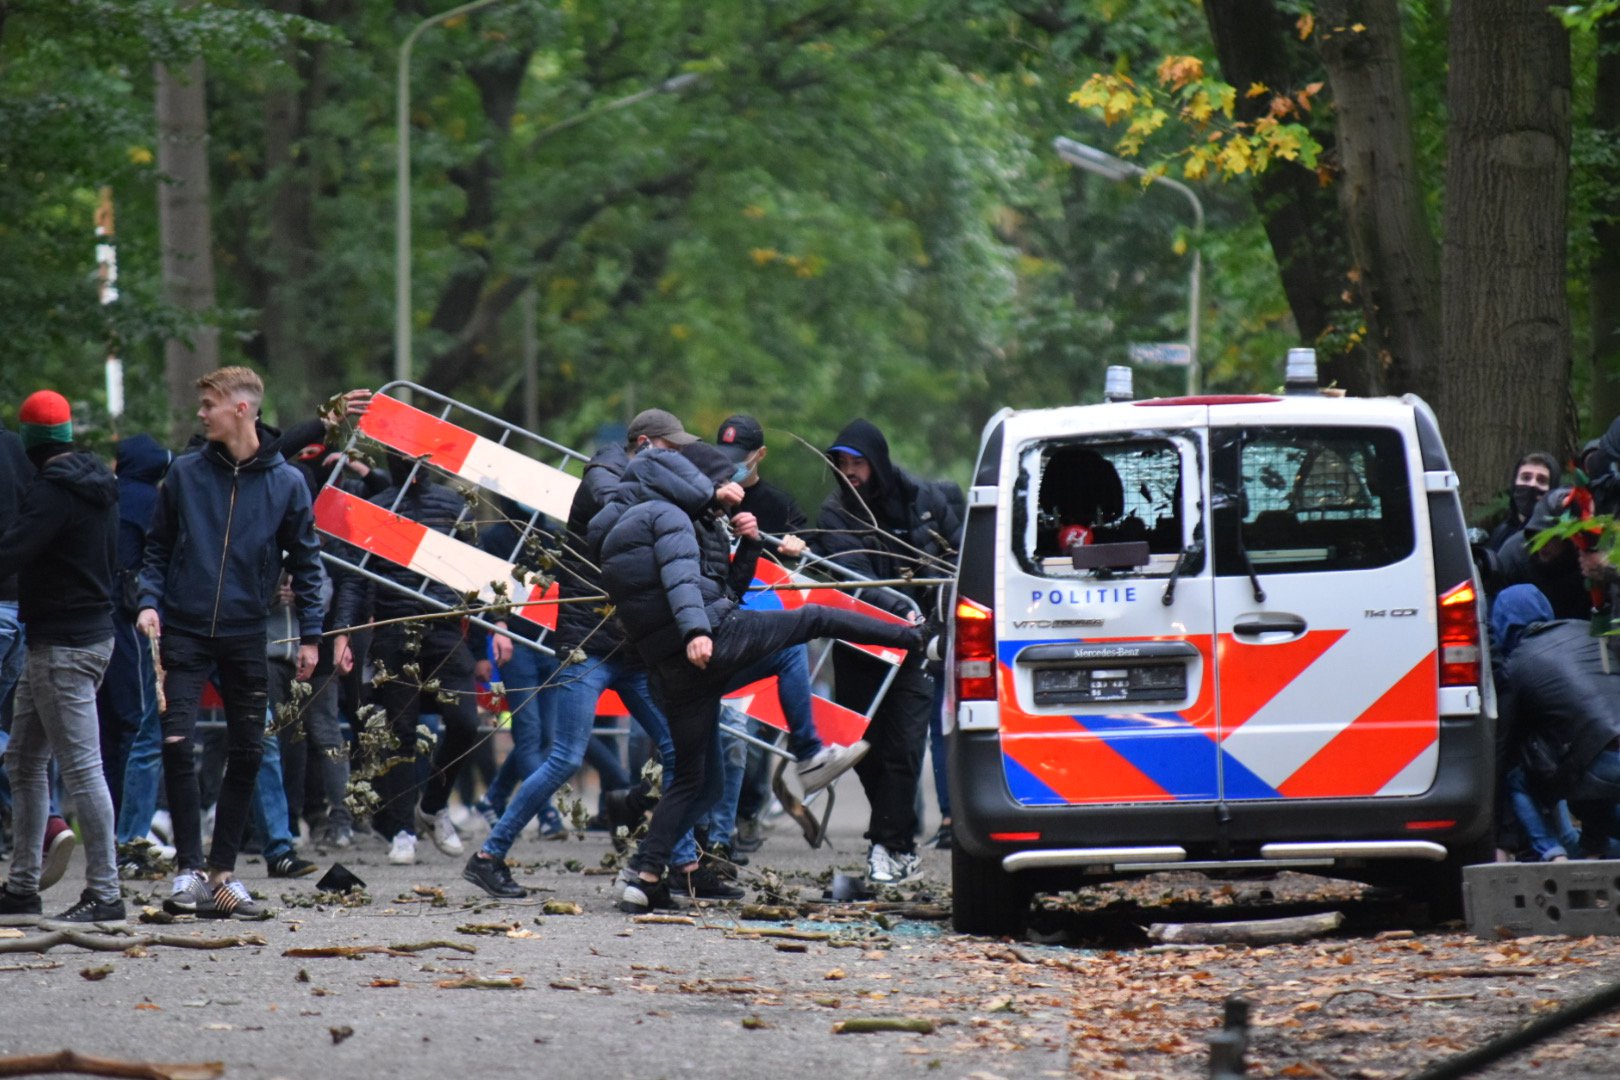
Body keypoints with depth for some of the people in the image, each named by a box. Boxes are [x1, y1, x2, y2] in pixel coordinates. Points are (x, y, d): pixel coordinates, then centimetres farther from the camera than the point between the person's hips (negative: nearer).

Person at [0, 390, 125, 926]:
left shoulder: (52, 491, -16)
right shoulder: (99, 484, 13)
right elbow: (113, 559, 22)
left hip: (62, 645, -10)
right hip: (93, 631, 10)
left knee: (81, 766, -9)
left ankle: (104, 892, -9)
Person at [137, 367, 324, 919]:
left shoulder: (286, 483, 0)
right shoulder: (186, 474, 2)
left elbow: (305, 562, 7)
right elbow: (158, 548, 9)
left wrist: (310, 634, 4)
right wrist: (149, 601, -7)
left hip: (246, 635, 1)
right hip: (184, 630, -1)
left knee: (247, 755, 4)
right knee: (176, 744, -13)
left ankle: (224, 872, 15)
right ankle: (189, 869, -7)